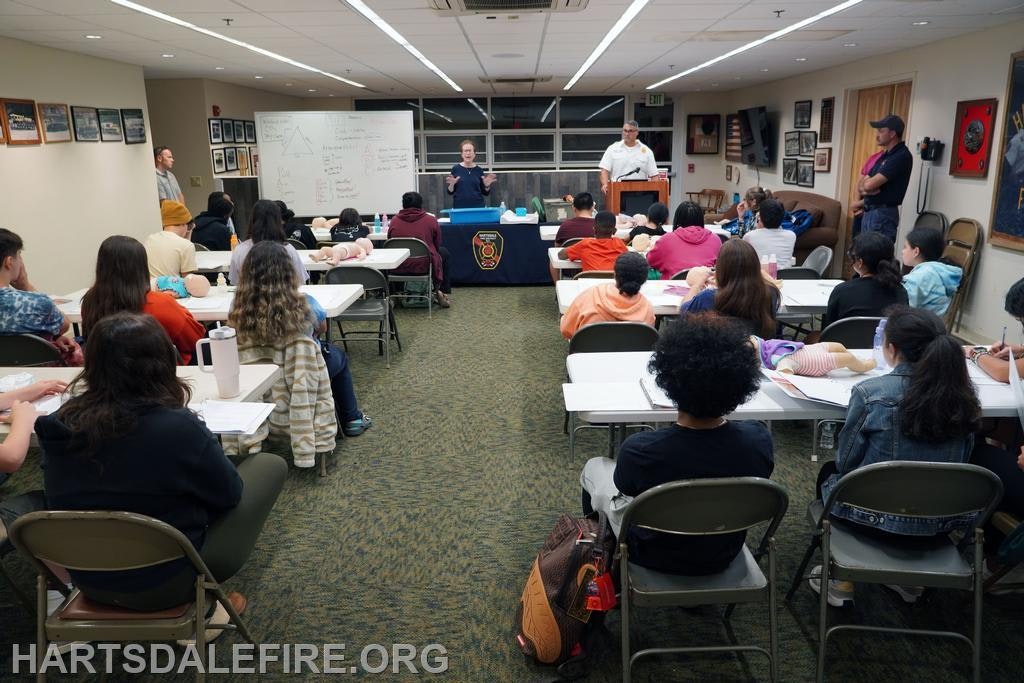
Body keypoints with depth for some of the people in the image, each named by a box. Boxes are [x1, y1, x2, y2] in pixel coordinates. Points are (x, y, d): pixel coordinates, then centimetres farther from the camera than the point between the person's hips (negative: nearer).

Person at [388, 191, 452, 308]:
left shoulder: (394, 220, 1)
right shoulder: (431, 220, -4)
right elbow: (437, 246, 8)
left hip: (398, 269, 3)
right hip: (424, 267, -2)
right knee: (443, 252, 29)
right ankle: (445, 294, 31)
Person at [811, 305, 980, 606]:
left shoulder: (870, 392, -22)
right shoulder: (964, 393, -7)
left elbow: (845, 461, -10)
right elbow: (960, 460, 6)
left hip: (877, 518, -4)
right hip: (940, 523, 5)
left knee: (829, 471, 27)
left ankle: (843, 580, 28)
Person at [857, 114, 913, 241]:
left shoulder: (901, 156, -14)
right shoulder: (885, 155, 16)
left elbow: (870, 184, -21)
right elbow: (860, 185, 12)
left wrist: (865, 184, 1)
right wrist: (866, 189, -11)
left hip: (883, 214, -9)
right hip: (869, 212, 9)